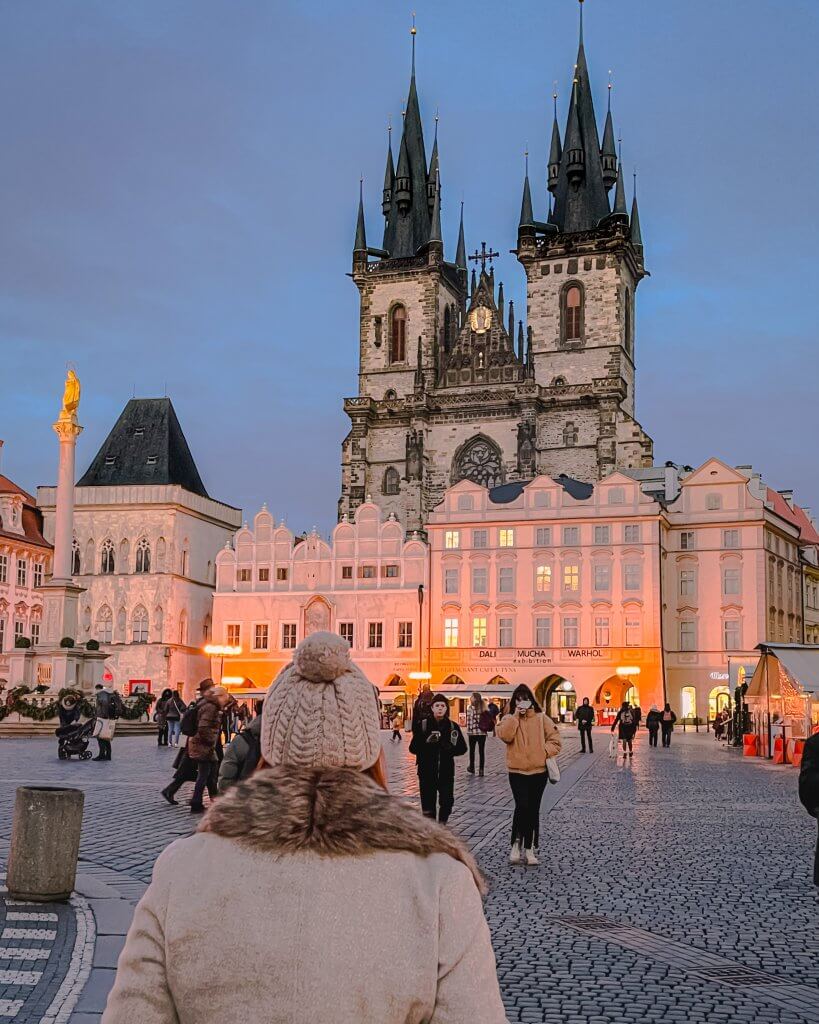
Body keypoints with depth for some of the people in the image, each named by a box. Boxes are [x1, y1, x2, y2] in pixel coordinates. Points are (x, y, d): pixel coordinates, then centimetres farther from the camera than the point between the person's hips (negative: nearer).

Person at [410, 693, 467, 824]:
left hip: (446, 770, 2)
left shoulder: (453, 726, 3)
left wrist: (451, 748, -15)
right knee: (428, 803, -2)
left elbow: (462, 748, 6)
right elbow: (413, 748, -4)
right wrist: (427, 743, -22)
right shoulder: (422, 725, -2)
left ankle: (442, 825, 31)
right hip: (427, 771, -2)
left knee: (447, 801, 6)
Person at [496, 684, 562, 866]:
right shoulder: (508, 719, 3)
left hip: (539, 771, 1)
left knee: (533, 810, 8)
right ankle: (517, 843, 0)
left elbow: (555, 739, 3)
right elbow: (504, 736, -17)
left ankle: (529, 848, 18)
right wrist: (515, 715, -14)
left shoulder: (541, 718, 2)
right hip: (517, 771, -1)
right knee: (522, 806, -17)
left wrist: (545, 752, -11)